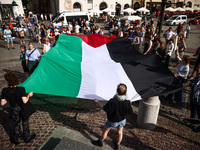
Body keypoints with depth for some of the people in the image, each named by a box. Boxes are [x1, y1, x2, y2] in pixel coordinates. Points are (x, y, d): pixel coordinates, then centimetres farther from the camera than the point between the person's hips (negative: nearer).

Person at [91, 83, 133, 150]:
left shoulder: (112, 101, -34)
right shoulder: (127, 102, -26)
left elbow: (104, 109, -21)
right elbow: (130, 112, -10)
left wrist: (97, 102, -9)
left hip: (112, 120, -2)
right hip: (122, 120, 3)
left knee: (105, 131, 22)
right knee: (120, 132, 27)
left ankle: (100, 142, 45)